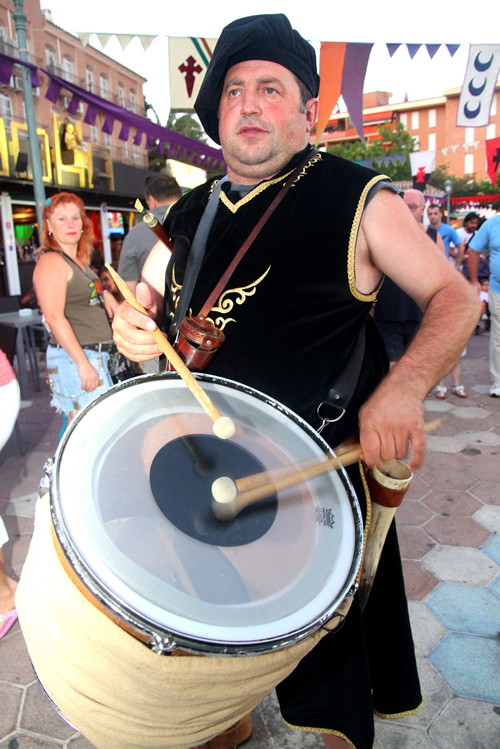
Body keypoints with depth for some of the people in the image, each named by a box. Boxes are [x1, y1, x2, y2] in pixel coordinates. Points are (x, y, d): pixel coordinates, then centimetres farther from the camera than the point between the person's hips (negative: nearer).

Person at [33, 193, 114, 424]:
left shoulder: (79, 261, 18)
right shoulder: (51, 262, -11)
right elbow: (54, 317, -19)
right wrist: (83, 363, -23)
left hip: (94, 355, 9)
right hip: (73, 359, -9)